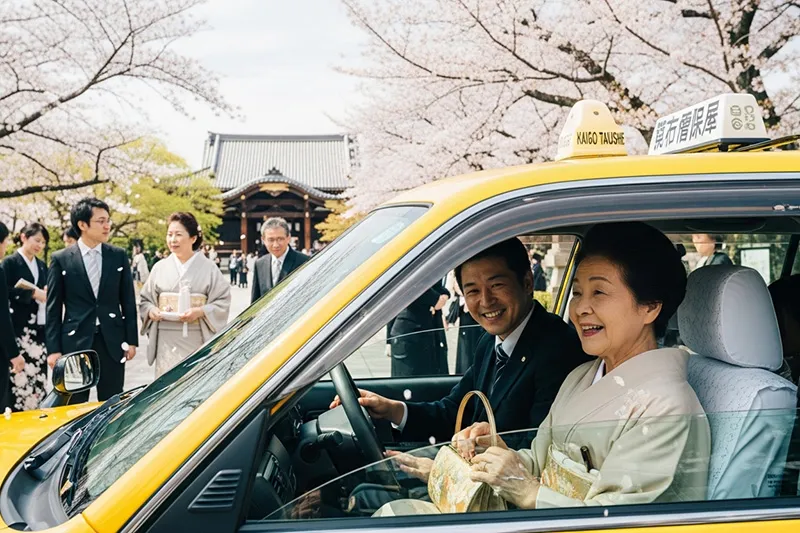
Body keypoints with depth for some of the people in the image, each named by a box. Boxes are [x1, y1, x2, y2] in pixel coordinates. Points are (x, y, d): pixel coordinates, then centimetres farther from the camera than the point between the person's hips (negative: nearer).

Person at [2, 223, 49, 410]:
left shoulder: (42, 265, 18)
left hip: (41, 330, 6)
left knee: (39, 378, 5)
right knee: (20, 378, -7)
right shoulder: (10, 263, -2)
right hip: (20, 330, -6)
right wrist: (32, 293, -16)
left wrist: (46, 295, -2)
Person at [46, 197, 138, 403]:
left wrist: (131, 340, 4)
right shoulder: (61, 259, -1)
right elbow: (53, 309, 0)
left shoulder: (119, 256, 5)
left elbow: (128, 301, 8)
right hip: (75, 341, -2)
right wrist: (53, 349, -4)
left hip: (112, 341, 2)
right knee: (75, 405, 5)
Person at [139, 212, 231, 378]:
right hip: (167, 341, 2)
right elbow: (145, 300, 16)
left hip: (197, 341, -2)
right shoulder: (160, 267, 11)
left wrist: (200, 312, -14)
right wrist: (151, 310, -5)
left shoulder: (208, 268, 3)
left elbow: (222, 302, 0)